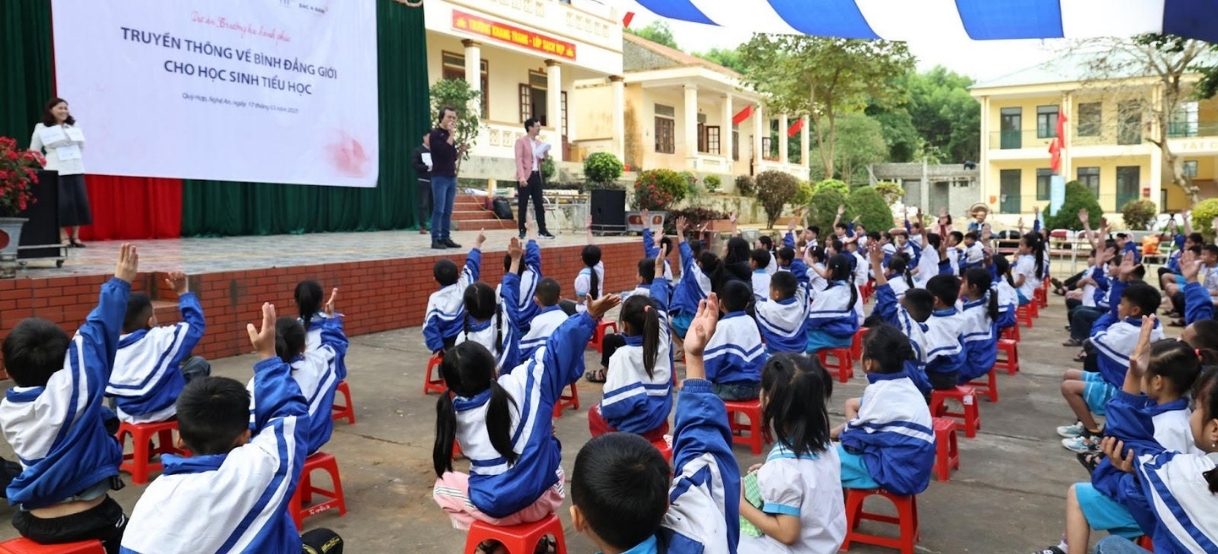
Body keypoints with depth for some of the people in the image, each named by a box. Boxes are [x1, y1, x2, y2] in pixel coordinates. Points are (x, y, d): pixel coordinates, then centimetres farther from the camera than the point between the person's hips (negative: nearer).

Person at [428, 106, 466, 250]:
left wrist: (461, 150, 4)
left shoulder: (449, 135, 17)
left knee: (448, 211, 7)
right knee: (438, 209, -8)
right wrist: (452, 134, -14)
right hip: (439, 177, -7)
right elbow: (444, 152, -20)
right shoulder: (435, 134, -6)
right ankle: (435, 239, -5)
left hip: (452, 177, 7)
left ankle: (445, 238, 10)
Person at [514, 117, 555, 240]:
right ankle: (522, 231, 3)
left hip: (536, 175, 7)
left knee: (539, 204, 6)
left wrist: (545, 157, 2)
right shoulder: (520, 141, -5)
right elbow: (519, 159, -14)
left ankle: (542, 231, 9)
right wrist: (521, 176, -25)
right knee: (523, 205, -2)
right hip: (526, 176, -7)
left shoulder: (539, 143, 16)